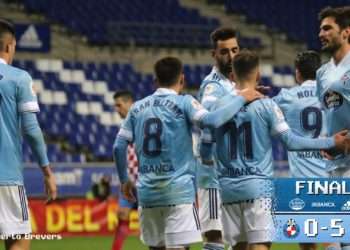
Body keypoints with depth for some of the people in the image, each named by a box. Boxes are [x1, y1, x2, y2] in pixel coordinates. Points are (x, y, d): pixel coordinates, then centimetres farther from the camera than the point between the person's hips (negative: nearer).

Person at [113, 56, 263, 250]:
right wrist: (241, 98, -9)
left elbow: (119, 146, 10)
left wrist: (124, 180, 23)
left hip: (147, 192, 5)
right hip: (178, 190, -5)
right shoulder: (183, 103, -4)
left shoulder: (137, 108, 11)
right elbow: (212, 120, -20)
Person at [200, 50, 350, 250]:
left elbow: (205, 149, 9)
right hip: (258, 187, -4)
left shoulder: (219, 106, 4)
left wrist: (207, 158, 33)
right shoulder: (266, 105, -5)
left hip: (229, 188, 4)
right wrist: (332, 142, 0)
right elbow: (291, 142, -8)